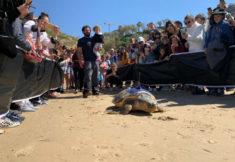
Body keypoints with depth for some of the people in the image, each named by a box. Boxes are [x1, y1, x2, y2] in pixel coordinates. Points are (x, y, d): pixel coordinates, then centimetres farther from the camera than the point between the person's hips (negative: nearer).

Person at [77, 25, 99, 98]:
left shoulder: (93, 39, 22)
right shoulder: (81, 40, 7)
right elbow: (79, 51, -1)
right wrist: (81, 60, -12)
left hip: (95, 60, 5)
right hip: (87, 60, -5)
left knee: (95, 77, 7)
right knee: (88, 76, -14)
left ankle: (95, 90, 15)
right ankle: (86, 91, -13)